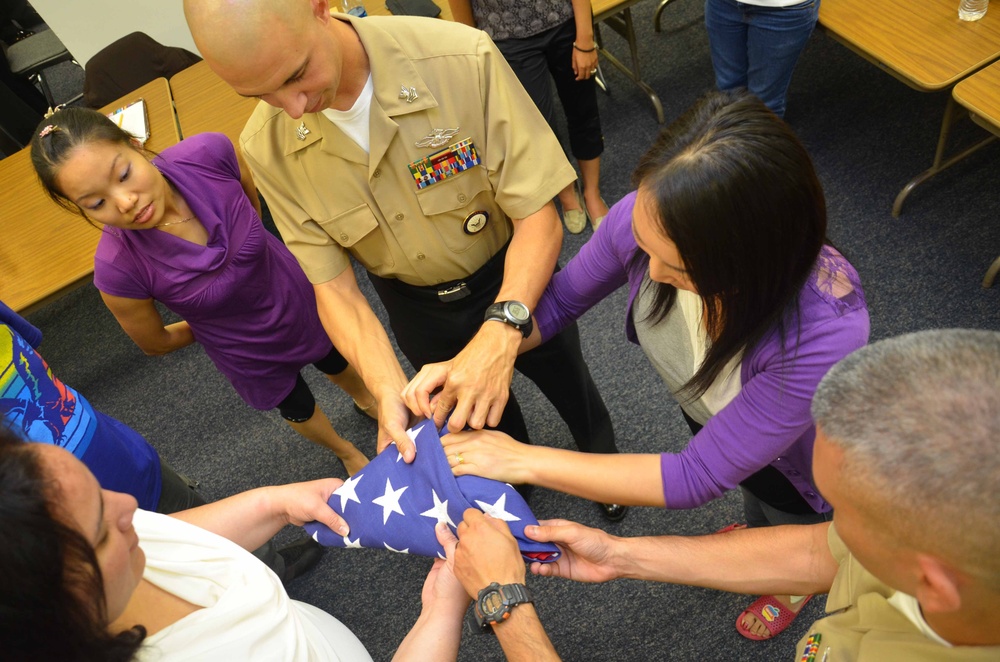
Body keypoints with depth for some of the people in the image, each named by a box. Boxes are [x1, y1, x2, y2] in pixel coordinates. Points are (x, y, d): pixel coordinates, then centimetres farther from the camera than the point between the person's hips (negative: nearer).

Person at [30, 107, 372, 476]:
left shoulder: (209, 154, -35)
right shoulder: (117, 268, -37)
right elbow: (155, 343, -15)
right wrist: (215, 322, -1)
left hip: (297, 292, 2)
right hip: (248, 351, -2)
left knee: (338, 363, 32)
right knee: (297, 407, 28)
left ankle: (366, 400, 70)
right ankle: (345, 450, 64)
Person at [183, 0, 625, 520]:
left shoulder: (462, 60, -33)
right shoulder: (267, 148, -22)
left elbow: (538, 216, -30)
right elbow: (333, 286, -18)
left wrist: (501, 331, -46)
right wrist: (389, 392, -34)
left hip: (515, 283, -2)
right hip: (416, 308, 2)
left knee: (571, 392, 25)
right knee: (489, 428, 27)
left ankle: (605, 466, 61)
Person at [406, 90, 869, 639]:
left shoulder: (826, 331, -48)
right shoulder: (647, 221, -36)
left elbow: (696, 477, -39)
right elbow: (560, 299, -16)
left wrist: (523, 461, -39)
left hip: (791, 457, -3)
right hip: (704, 409, 4)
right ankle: (755, 531, 74)